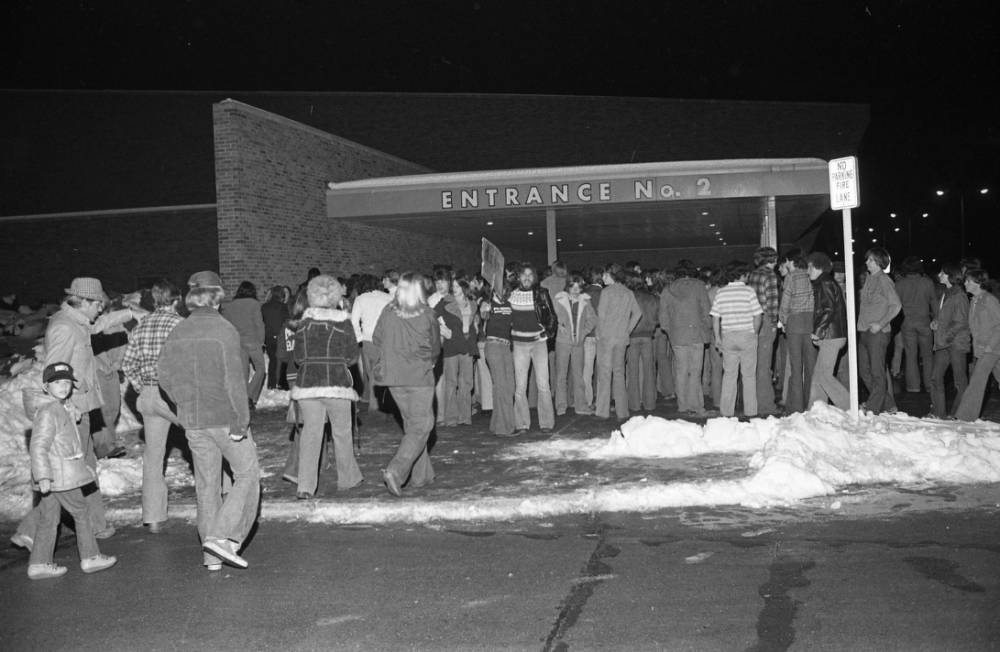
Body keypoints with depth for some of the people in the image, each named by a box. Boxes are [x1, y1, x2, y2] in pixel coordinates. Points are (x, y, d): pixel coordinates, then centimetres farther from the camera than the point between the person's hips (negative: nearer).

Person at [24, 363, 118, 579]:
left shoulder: (64, 408, 15)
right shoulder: (48, 412, -17)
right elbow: (38, 446, -22)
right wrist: (43, 476, -27)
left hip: (58, 476, 9)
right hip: (59, 475, -9)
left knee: (49, 519, 11)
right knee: (80, 512, 2)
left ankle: (39, 563, 16)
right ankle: (90, 557, 11)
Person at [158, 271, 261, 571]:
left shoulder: (177, 332, 3)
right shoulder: (224, 330, -14)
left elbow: (165, 374, 9)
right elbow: (234, 380, -18)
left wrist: (186, 405, 17)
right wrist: (241, 421, -14)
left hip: (193, 422, 6)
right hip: (225, 418, -6)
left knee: (206, 483, 13)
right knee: (247, 474, 8)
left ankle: (212, 556, 20)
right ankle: (223, 537, -4)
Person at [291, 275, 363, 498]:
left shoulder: (304, 322, 1)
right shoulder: (343, 322, -5)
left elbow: (298, 356, 4)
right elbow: (352, 357, -2)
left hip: (307, 382, 2)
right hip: (336, 382, -2)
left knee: (310, 433, 5)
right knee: (342, 432, 12)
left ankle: (305, 486, -2)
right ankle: (348, 478, 26)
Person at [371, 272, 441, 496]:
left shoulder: (388, 312, -3)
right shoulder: (427, 315, -10)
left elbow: (376, 339, 6)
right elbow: (435, 349, 0)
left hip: (393, 376, 5)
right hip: (419, 377, -4)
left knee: (411, 423, 17)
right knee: (421, 425, 2)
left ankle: (421, 475, 23)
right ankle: (395, 470, -15)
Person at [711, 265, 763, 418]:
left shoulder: (721, 292, 4)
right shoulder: (749, 291, -5)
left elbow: (715, 317, 3)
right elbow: (757, 316, -8)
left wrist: (718, 337, 9)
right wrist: (754, 333, 4)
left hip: (728, 337, 2)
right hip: (747, 335, -2)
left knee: (729, 374, 8)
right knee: (749, 375, 6)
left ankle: (727, 410, 7)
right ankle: (750, 410, 9)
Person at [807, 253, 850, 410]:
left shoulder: (826, 284, -11)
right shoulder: (825, 283, 19)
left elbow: (829, 310, -21)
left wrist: (817, 332, -16)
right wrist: (818, 334, 18)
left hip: (831, 337, -10)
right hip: (831, 336, 10)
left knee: (823, 375, -8)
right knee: (817, 375, 10)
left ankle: (850, 407, -6)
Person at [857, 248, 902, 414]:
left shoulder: (884, 280, -8)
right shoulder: (868, 279, 14)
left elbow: (896, 305, -14)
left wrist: (880, 324, -18)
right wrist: (861, 323, 14)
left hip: (878, 333, -9)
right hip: (864, 332, 9)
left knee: (877, 372, -3)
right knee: (864, 371, 11)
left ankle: (873, 408, 1)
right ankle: (888, 404, 22)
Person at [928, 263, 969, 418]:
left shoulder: (959, 296, -12)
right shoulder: (945, 294, 14)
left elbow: (961, 323, -14)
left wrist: (946, 337, -16)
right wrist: (935, 322, 6)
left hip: (957, 342, -8)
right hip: (943, 343, 8)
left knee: (960, 380, 2)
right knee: (936, 377, 5)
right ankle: (938, 412, 12)